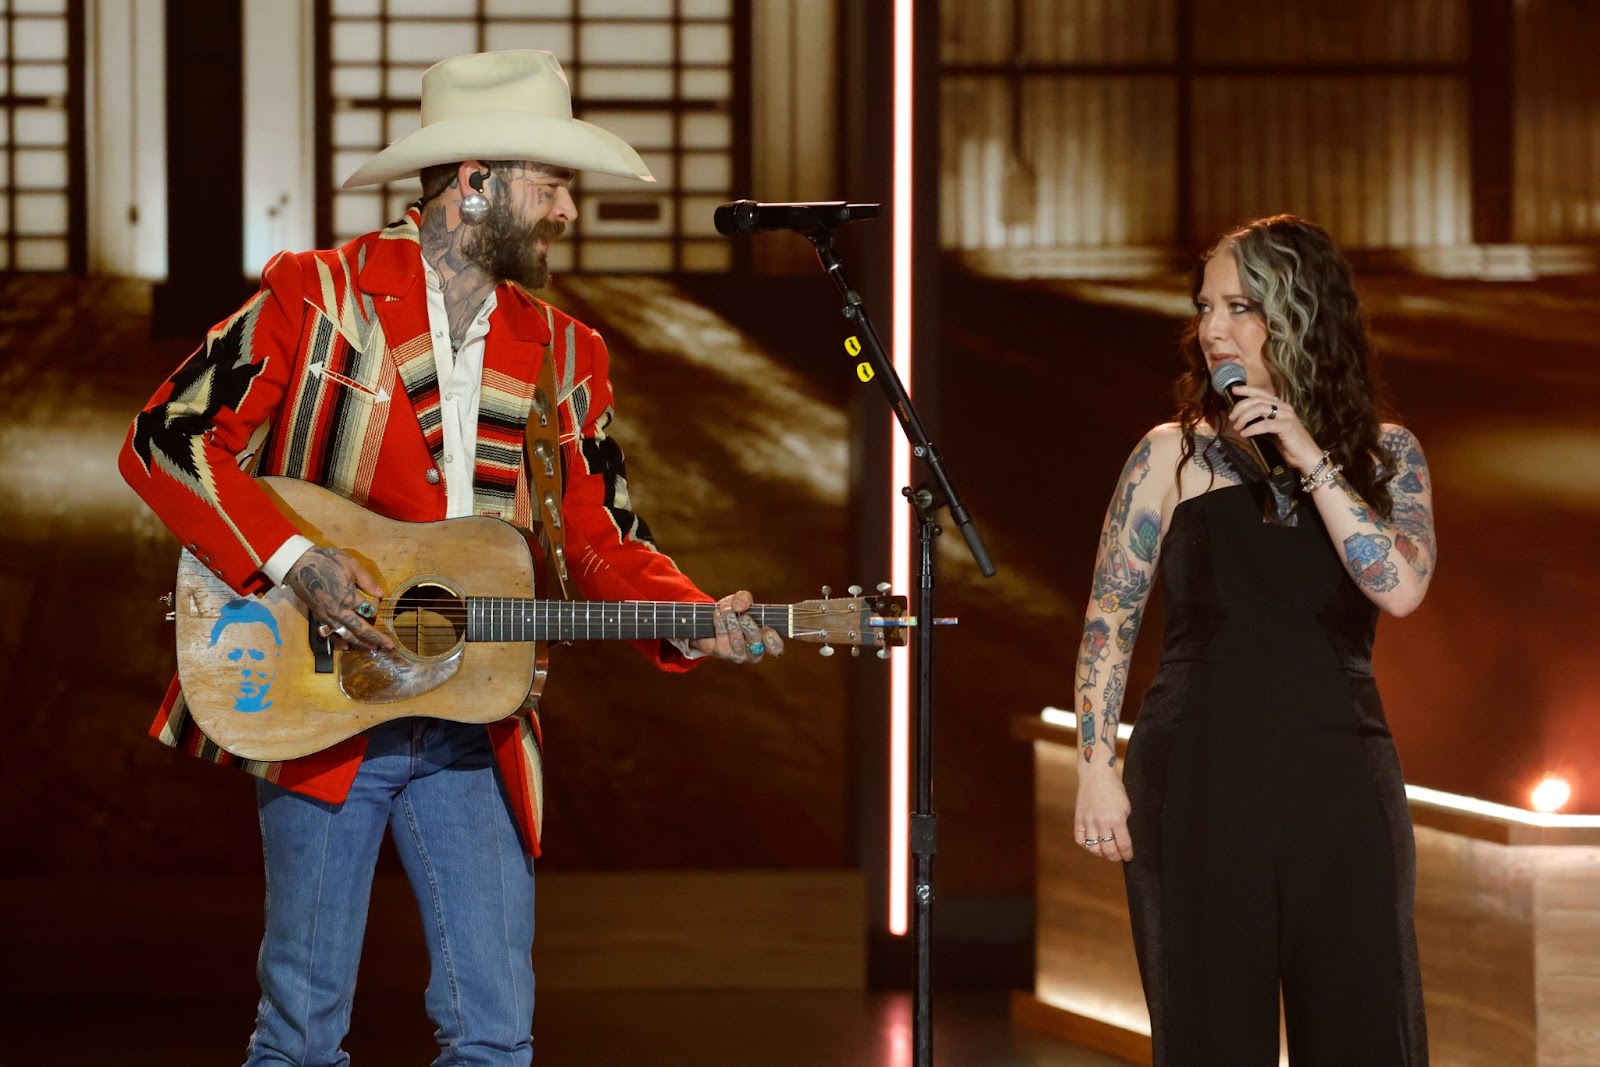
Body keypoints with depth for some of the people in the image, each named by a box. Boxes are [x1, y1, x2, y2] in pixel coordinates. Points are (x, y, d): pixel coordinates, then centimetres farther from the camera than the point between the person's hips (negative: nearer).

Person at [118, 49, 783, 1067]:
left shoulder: (564, 355, 12)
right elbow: (167, 440, -7)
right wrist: (296, 561, -18)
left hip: (474, 727, 4)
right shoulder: (319, 296, -3)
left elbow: (602, 543, 13)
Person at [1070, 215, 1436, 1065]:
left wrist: (1312, 460, -12)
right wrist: (1097, 768, -6)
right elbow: (1109, 622, 3)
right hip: (1200, 784, -1)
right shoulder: (1175, 456, 4)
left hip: (1340, 787, 1)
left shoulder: (1384, 454, 7)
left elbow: (1400, 587, -10)